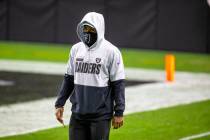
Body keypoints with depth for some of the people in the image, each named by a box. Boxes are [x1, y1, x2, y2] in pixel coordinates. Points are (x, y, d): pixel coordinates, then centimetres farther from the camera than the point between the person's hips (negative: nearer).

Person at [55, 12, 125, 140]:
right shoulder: (76, 49, 8)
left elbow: (118, 84, -7)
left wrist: (119, 112, -9)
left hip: (100, 114, -5)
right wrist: (60, 104, 12)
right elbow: (69, 79, 16)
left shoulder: (111, 51, -8)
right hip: (78, 113, 5)